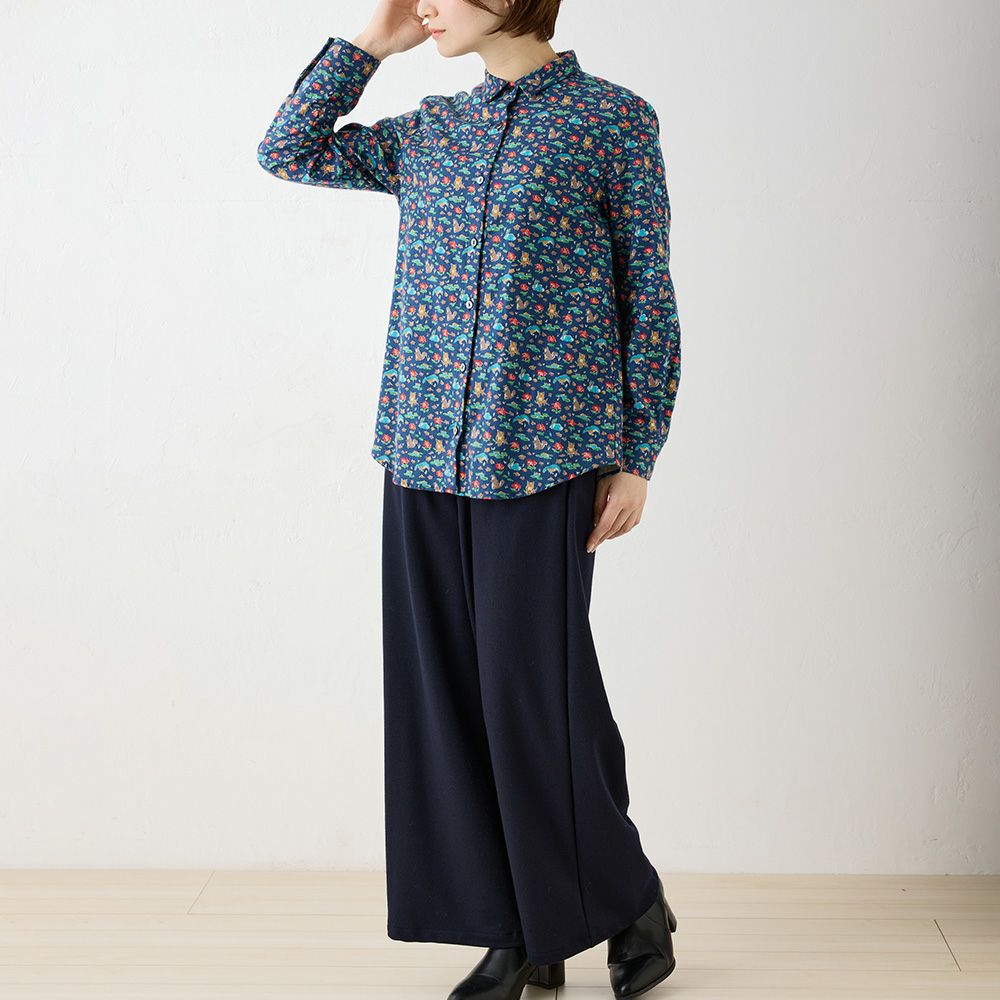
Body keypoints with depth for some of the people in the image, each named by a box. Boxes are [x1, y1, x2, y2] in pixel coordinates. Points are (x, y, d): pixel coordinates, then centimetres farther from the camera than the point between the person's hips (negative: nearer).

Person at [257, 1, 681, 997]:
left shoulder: (616, 120, 2)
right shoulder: (427, 132, 15)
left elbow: (649, 298, 1)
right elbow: (289, 151, 21)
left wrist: (637, 459, -3)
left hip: (544, 455, -5)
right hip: (425, 451, 5)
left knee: (533, 691, -5)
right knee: (448, 692, 5)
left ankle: (630, 902, 18)